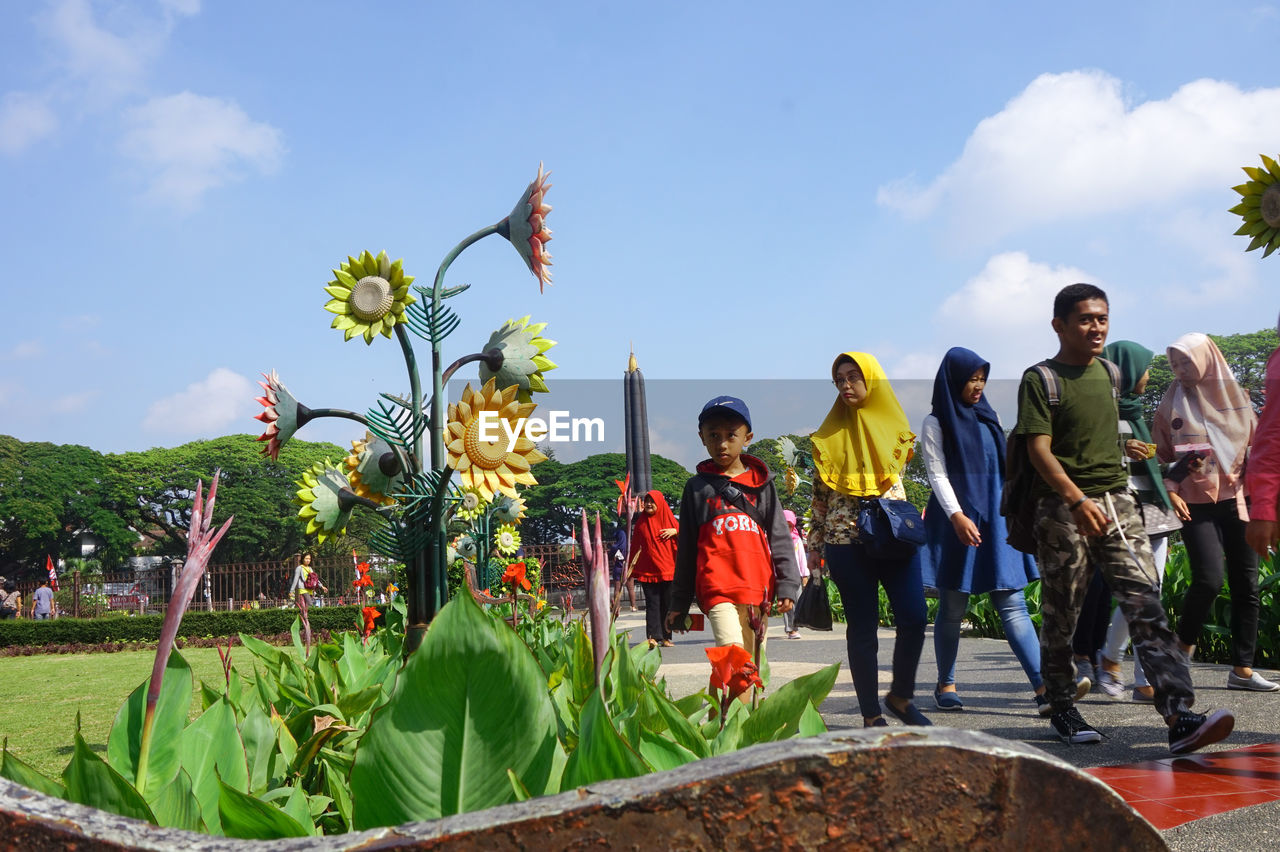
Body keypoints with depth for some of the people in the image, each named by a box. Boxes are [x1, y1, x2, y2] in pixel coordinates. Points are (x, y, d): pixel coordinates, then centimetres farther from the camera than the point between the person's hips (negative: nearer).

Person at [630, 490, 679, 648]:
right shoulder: (641, 522, 9)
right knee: (652, 603, -8)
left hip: (667, 568, 0)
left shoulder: (668, 519, 7)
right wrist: (631, 569, 7)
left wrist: (675, 531, -11)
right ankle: (653, 636, -15)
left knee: (667, 604, 2)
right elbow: (635, 546, 10)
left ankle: (666, 637, 9)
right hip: (647, 570, 0)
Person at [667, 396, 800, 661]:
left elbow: (779, 537, 11)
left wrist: (787, 585, 0)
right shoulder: (697, 487, 10)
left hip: (758, 590, 2)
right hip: (718, 589, -2)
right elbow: (686, 548, 13)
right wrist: (679, 603, 13)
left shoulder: (761, 483, 13)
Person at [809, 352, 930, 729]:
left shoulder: (893, 425, 9)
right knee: (862, 627, 0)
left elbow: (899, 479, 17)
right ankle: (871, 714, 9)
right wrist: (815, 548, 9)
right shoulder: (830, 435, 6)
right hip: (847, 541, -1)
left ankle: (900, 695, 14)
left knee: (914, 618, -8)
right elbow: (820, 495, 10)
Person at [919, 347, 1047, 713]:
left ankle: (1043, 688, -14)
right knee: (953, 608, 2)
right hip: (956, 520, -4)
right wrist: (956, 515, -19)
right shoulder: (936, 423, 1)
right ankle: (946, 684, 16)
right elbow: (937, 474, -6)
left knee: (1012, 604, -5)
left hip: (995, 520, 4)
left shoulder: (989, 418, 16)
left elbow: (1003, 467, 20)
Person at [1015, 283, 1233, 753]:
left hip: (1117, 501, 5)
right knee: (1061, 614, 5)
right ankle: (1061, 709, 22)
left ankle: (1179, 715, -17)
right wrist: (1078, 500, -24)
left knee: (1145, 604, -9)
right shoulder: (1039, 379, -4)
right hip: (1062, 508, -4)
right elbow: (1039, 449, -13)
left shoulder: (1109, 372, 14)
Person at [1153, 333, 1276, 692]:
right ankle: (1184, 646, 6)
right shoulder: (1171, 405, 3)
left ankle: (1242, 669, 10)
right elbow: (1162, 457, 6)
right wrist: (1170, 491, -9)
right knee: (1209, 579, -17)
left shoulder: (1236, 397, 8)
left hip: (1237, 501, 3)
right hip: (1196, 505, -3)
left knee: (1246, 584, 3)